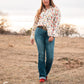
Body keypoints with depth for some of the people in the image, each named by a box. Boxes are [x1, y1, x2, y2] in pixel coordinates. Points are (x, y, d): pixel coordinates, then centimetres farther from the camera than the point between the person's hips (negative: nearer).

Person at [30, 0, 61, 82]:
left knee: (50, 56, -6)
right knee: (41, 55, -4)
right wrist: (32, 36, 14)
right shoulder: (39, 11, 16)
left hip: (49, 34, -2)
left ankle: (46, 73, 16)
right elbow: (35, 23, 19)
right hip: (39, 32, 2)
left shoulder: (56, 9, 7)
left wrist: (53, 35, -12)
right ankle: (42, 76, 0)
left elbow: (57, 23, -2)